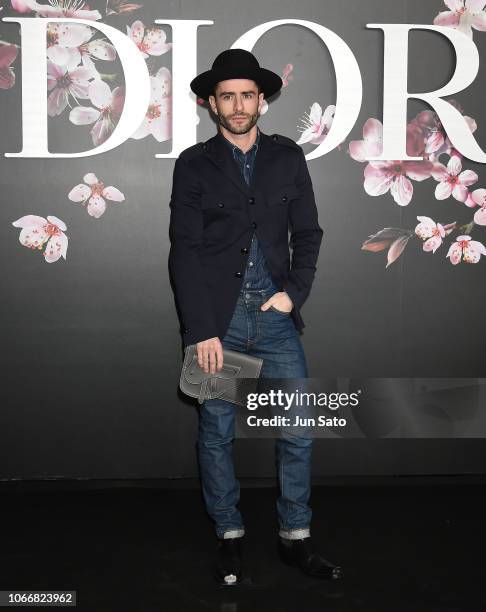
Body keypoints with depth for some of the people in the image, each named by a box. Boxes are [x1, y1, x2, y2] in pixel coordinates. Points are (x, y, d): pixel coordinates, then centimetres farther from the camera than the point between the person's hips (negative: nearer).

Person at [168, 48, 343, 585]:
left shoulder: (288, 157, 8)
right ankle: (229, 536, 25)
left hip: (275, 314, 2)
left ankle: (295, 539, 20)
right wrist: (200, 329, -11)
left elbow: (307, 232, 9)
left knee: (297, 429, 3)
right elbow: (185, 252, -5)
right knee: (217, 432, 7)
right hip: (217, 318, -2)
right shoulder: (193, 164, 1)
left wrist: (295, 292, -6)